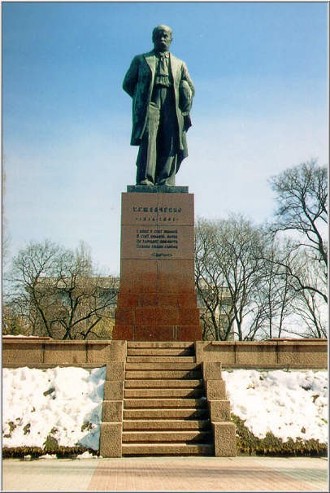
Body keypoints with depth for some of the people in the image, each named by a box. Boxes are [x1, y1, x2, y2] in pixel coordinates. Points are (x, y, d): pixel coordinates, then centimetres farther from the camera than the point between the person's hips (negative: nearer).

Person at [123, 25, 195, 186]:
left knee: (170, 144, -11)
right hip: (149, 106, -2)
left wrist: (185, 109, 11)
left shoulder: (179, 64, 28)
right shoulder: (140, 60, 23)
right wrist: (142, 99, 8)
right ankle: (145, 180, -28)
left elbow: (190, 88, 26)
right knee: (148, 139, -21)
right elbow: (127, 84, 20)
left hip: (172, 109, 2)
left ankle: (166, 182, -15)